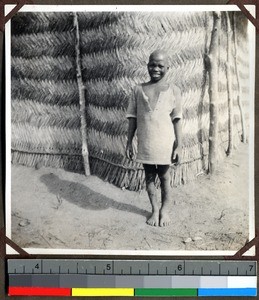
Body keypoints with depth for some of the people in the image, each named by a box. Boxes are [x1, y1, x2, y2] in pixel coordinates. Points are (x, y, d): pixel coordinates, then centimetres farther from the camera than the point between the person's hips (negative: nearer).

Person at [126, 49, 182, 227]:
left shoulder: (173, 90, -2)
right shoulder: (139, 89, 3)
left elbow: (177, 119, -2)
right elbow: (132, 118, 5)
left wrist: (179, 146, -6)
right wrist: (129, 142, 4)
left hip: (165, 143, -2)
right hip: (145, 144, 2)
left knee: (164, 177, 11)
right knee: (149, 176, 12)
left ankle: (165, 210, 28)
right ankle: (155, 209, 28)